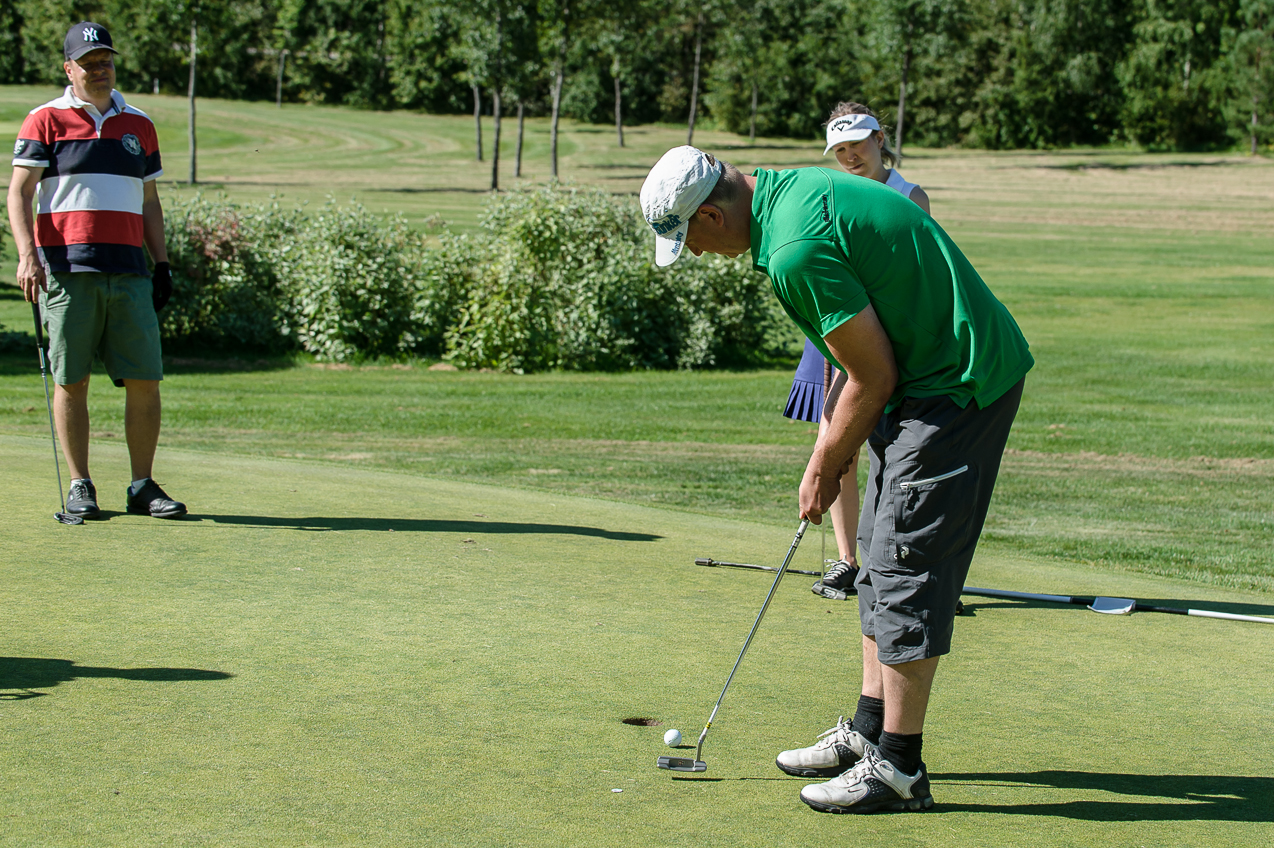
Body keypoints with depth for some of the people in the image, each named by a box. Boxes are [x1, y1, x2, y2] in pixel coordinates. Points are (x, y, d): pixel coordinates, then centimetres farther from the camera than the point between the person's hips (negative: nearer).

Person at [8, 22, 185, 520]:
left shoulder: (139, 125, 17)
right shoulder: (45, 120, 4)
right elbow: (19, 192, -1)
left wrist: (162, 264, 14)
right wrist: (27, 254, -14)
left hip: (129, 271, 3)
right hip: (66, 268, -3)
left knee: (144, 380, -2)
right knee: (71, 381, 0)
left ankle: (142, 487, 7)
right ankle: (80, 487, 10)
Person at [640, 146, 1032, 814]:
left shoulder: (796, 249, -24)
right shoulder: (797, 189, 8)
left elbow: (875, 376, -18)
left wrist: (824, 469, -4)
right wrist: (830, 434, 13)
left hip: (960, 386, -11)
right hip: (941, 377, 11)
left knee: (906, 568, -6)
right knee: (882, 560, 15)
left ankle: (897, 767, 0)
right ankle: (869, 732, 24)